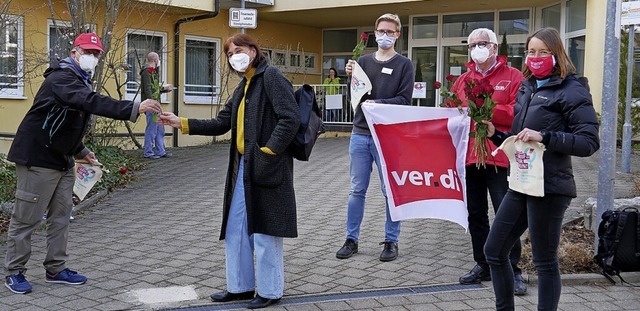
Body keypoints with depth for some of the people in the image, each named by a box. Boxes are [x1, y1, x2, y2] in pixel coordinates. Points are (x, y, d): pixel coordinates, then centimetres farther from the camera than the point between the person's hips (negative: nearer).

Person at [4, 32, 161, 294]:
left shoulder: (81, 81, 13)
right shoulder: (61, 78, -19)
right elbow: (92, 102, -36)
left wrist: (81, 151, 14)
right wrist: (134, 108, -42)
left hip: (63, 160, 10)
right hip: (38, 158, -10)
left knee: (61, 215, 10)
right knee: (27, 218, -1)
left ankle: (56, 270, 18)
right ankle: (14, 272, 10)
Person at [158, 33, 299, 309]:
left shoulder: (271, 77, -9)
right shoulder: (242, 87, 18)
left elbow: (291, 119, -18)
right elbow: (221, 124, 17)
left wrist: (268, 151, -18)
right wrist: (181, 123, 10)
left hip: (266, 169, -9)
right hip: (243, 168, 9)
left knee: (263, 231, 0)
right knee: (235, 229, 13)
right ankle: (240, 286, 26)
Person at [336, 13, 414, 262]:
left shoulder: (404, 64, 1)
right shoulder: (363, 61, 11)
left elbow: (404, 99, -7)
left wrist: (378, 103, -20)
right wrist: (351, 77, -8)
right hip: (360, 134, 3)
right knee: (357, 190, 8)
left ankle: (391, 241, 13)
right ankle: (351, 239, 17)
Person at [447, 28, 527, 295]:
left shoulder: (512, 77, 0)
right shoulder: (463, 80, 16)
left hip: (499, 157, -5)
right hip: (469, 156, 5)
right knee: (475, 215, 12)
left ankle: (512, 270, 8)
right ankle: (483, 265, 25)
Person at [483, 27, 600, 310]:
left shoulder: (572, 91, -8)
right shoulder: (526, 88, 15)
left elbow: (589, 142, -16)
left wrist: (544, 136, -25)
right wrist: (495, 134, 2)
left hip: (549, 188, -8)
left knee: (545, 262, 1)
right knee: (494, 251, 13)